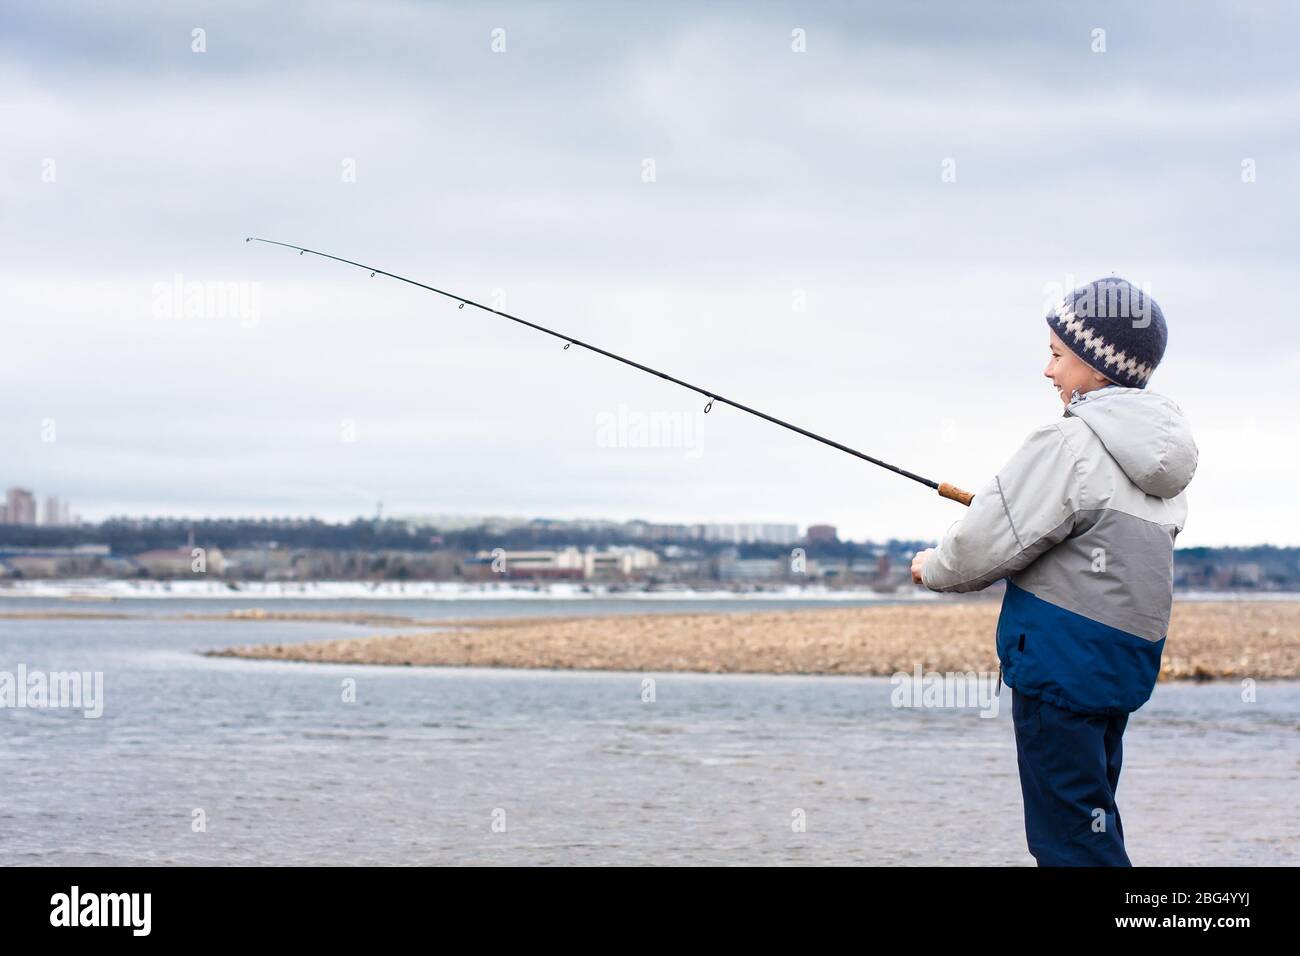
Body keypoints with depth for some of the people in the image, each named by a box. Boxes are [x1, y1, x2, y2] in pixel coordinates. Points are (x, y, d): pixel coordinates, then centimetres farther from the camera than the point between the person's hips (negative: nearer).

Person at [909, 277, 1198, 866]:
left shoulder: (1068, 445, -14)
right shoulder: (1162, 460, 11)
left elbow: (986, 547, -12)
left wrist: (933, 568, 9)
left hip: (1060, 663, -9)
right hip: (1124, 668, 9)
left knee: (1071, 840, -7)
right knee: (1091, 825, 15)